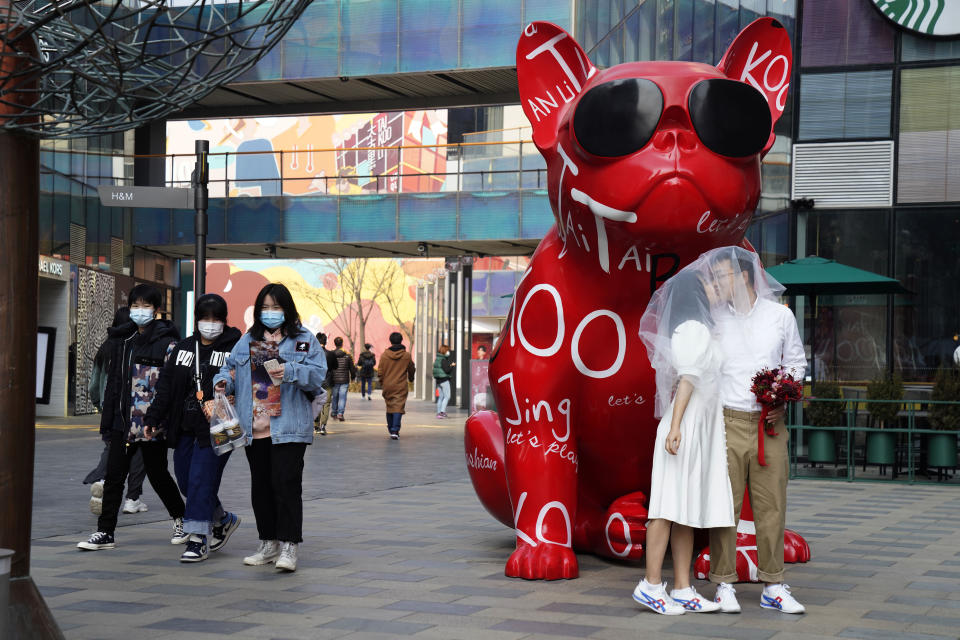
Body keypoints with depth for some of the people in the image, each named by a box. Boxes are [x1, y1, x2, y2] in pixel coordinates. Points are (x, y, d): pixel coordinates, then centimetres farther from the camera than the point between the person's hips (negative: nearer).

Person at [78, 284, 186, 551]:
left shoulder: (167, 343, -7)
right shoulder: (123, 341, 12)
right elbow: (113, 381, 16)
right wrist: (107, 419, 13)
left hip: (152, 425, -5)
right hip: (124, 421, 5)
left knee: (157, 474, 7)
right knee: (113, 475, 1)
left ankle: (180, 519, 29)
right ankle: (105, 532, 5)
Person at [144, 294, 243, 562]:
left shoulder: (235, 349, -3)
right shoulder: (183, 348, 13)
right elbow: (166, 385, 14)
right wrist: (153, 417, 8)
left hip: (215, 429, -6)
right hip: (185, 429, 6)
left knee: (201, 481, -11)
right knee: (185, 481, 10)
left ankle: (198, 539, -5)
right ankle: (223, 520, 31)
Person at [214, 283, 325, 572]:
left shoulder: (304, 339, 3)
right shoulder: (247, 340, 16)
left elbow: (318, 374, -6)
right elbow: (230, 366, 18)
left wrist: (290, 371, -21)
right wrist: (223, 381, -3)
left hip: (288, 428, -5)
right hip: (254, 428, 5)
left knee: (286, 484, -11)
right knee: (261, 486, 11)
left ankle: (289, 547, -9)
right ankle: (269, 544, 21)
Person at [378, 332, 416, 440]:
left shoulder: (384, 355, -4)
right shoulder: (406, 356, -4)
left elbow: (380, 372, -2)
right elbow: (411, 370, 10)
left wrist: (381, 382, 16)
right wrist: (411, 378, 31)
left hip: (387, 386, 2)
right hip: (401, 386, -2)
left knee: (389, 407, 17)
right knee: (398, 408, -4)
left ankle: (391, 429, 28)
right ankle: (395, 431, -17)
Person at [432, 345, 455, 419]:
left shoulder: (437, 359, 12)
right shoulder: (443, 360, -15)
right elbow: (447, 370, -19)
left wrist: (449, 366, 13)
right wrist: (452, 366, -3)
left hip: (438, 379, 9)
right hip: (444, 380, -9)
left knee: (441, 396, 14)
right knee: (447, 396, -6)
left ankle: (439, 412, 14)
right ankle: (442, 412, -15)